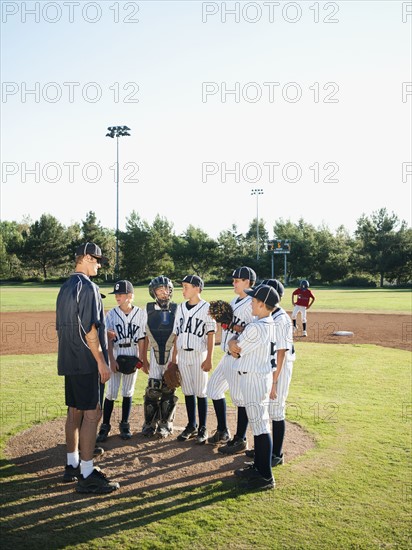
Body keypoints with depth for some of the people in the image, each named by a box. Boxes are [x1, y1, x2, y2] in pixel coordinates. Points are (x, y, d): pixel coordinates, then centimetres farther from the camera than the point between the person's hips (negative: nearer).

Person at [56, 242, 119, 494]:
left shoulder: (65, 288, 16)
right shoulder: (88, 287, -14)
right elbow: (89, 330, -20)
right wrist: (102, 362, -16)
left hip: (69, 361, 10)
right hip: (86, 362, -10)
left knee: (74, 412, 15)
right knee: (92, 413, -6)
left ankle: (73, 465, 25)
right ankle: (87, 476, -3)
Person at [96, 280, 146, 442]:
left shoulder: (140, 314, -3)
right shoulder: (111, 314, -2)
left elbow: (142, 339, 1)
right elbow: (109, 339, -4)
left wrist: (139, 359, -3)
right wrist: (111, 360, -11)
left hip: (132, 354, 0)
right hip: (115, 353, 0)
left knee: (128, 391, 9)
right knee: (111, 392, -1)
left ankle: (124, 425, 21)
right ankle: (105, 426, 11)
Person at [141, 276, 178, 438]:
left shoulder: (176, 309, -1)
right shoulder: (148, 310, 2)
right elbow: (145, 337, 5)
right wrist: (144, 360, 4)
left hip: (172, 353, 0)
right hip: (154, 353, 1)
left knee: (168, 389, 3)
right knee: (152, 389, -1)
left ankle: (165, 424, 17)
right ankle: (150, 423, 16)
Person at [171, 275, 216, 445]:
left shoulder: (206, 308, -6)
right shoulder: (180, 307, 10)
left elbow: (210, 335, -8)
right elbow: (177, 334, 13)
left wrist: (209, 359, -12)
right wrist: (174, 357, 10)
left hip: (199, 355, -5)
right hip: (183, 355, 5)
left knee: (201, 392, 1)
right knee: (188, 392, 11)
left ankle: (202, 429, 12)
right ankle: (191, 426, 23)